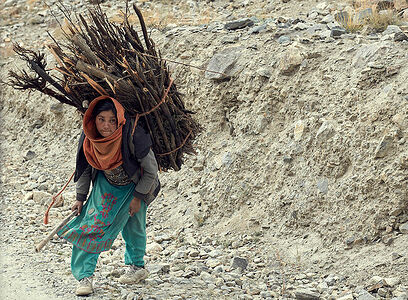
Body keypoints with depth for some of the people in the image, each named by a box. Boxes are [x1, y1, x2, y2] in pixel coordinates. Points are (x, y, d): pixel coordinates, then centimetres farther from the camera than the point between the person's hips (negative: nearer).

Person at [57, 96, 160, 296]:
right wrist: (80, 198, 0)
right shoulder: (89, 138, -22)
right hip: (106, 184, 3)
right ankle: (85, 276, -7)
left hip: (135, 186, -3)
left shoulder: (133, 136, -35)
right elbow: (84, 168, -2)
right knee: (92, 222, -10)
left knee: (133, 226, 6)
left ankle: (137, 266, 34)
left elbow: (151, 170, -22)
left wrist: (138, 197, -17)